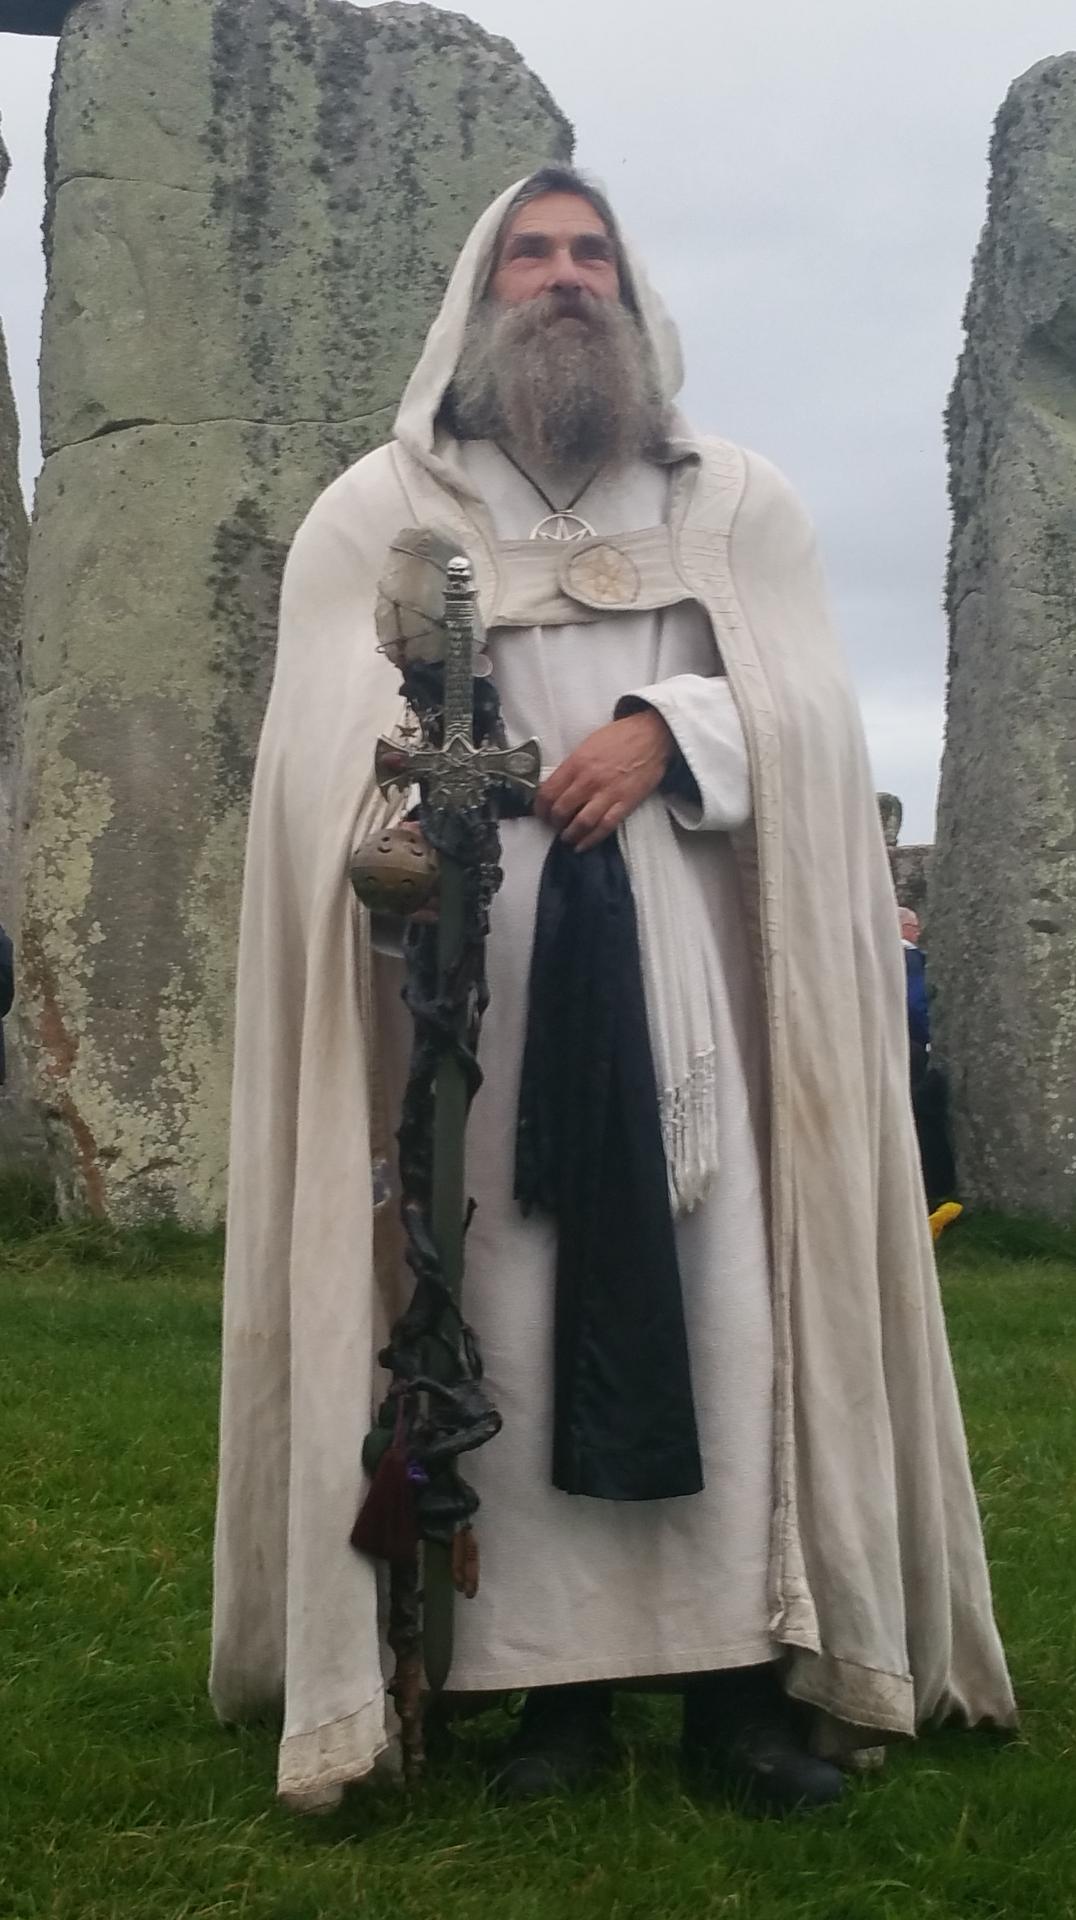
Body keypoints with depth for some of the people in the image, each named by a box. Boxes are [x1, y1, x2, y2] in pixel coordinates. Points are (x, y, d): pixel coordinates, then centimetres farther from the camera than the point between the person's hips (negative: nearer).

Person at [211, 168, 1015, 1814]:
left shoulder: (741, 503, 17)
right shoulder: (377, 511, 13)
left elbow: (805, 706, 6)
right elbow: (328, 731, -1)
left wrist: (666, 729, -14)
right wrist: (400, 828, -22)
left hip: (698, 963, 1)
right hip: (470, 967, 0)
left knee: (723, 1288, -6)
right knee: (505, 1301, -5)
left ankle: (740, 1674, 1)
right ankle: (548, 1674, 2)